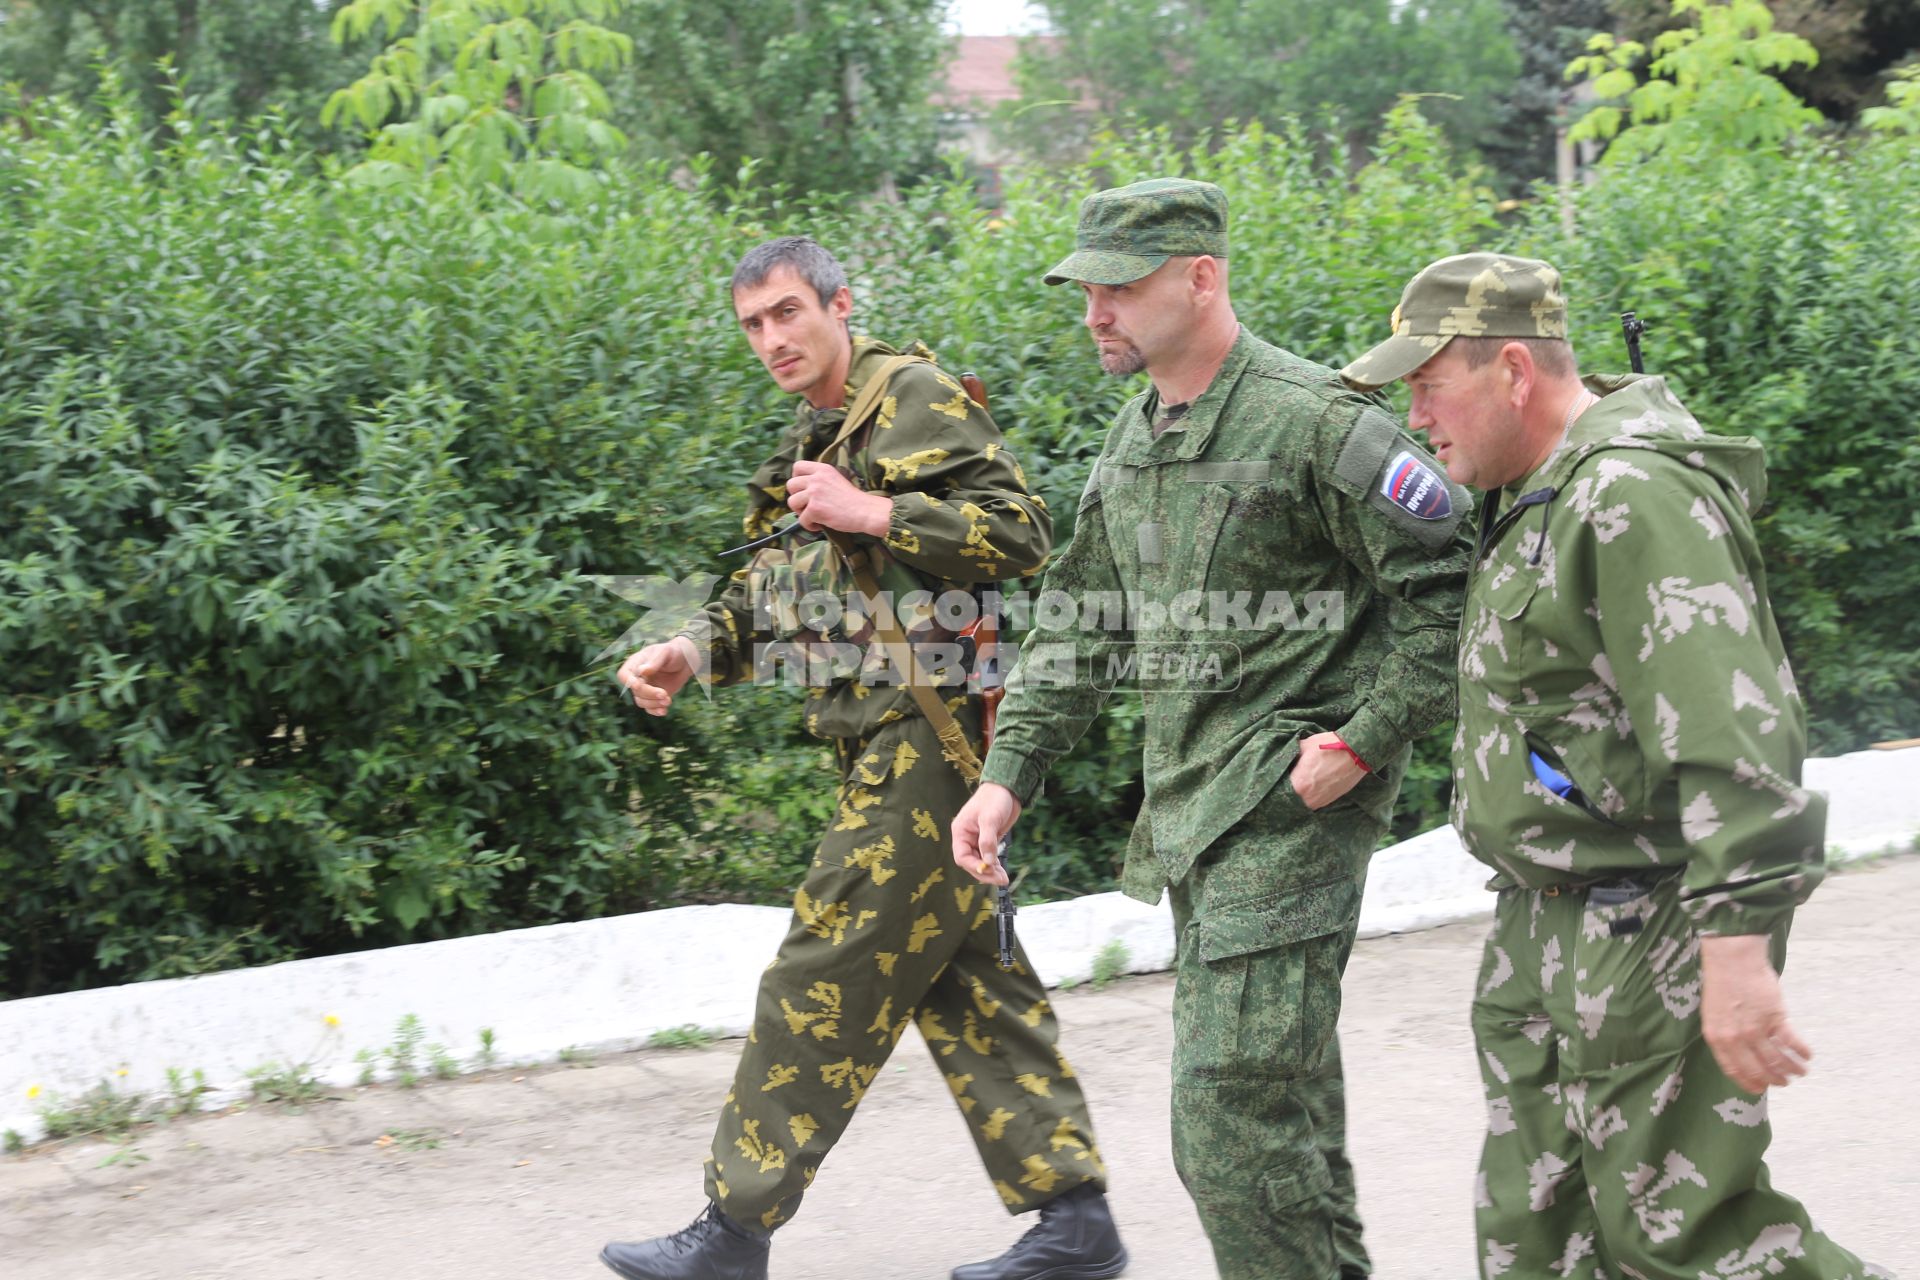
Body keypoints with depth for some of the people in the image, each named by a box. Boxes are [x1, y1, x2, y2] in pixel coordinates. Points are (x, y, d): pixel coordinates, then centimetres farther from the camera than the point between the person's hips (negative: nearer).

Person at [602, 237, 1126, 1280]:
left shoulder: (916, 399, -7)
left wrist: (869, 512, -19)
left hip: (934, 733, -10)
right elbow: (764, 593, 23)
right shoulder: (813, 443, 22)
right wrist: (689, 653, 5)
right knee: (963, 980, 10)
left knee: (828, 970, -7)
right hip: (888, 746, 10)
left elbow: (1019, 533, -16)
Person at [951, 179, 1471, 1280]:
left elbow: (1448, 593, -12)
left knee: (1233, 1115, -12)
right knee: (1284, 1100, 17)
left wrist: (1362, 744, -14)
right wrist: (1009, 775, 12)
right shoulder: (1133, 441, 14)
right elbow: (1080, 625, 19)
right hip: (1190, 807, 8)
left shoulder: (1316, 420, -12)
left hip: (1291, 801, -8)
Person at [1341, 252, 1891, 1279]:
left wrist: (1738, 950, -31)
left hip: (1648, 936, -10)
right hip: (1548, 925, 10)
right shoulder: (1537, 497, 15)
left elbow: (1731, 737, -26)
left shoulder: (1637, 498, -19)